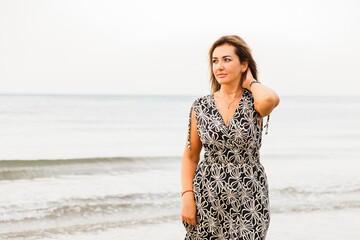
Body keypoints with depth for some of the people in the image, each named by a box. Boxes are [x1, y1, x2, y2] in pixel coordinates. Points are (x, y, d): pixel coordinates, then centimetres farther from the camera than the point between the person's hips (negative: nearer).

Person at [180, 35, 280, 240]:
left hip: (248, 200, -2)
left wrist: (250, 82, -8)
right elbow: (190, 157, 7)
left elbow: (270, 99, -29)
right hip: (208, 198, 2)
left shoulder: (254, 104, -3)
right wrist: (187, 198, -4)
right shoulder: (201, 107, 3)